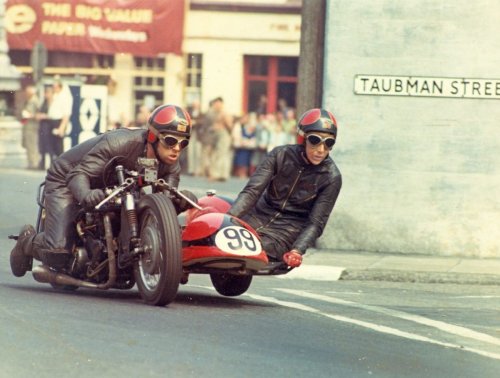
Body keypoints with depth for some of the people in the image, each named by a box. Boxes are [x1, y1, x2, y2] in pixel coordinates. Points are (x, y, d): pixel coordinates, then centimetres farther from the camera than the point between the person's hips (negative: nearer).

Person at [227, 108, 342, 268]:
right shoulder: (281, 155, -2)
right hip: (260, 215, 3)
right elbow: (252, 190, -9)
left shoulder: (331, 178, -6)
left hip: (290, 229, -3)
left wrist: (297, 251, -26)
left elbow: (316, 223, -8)